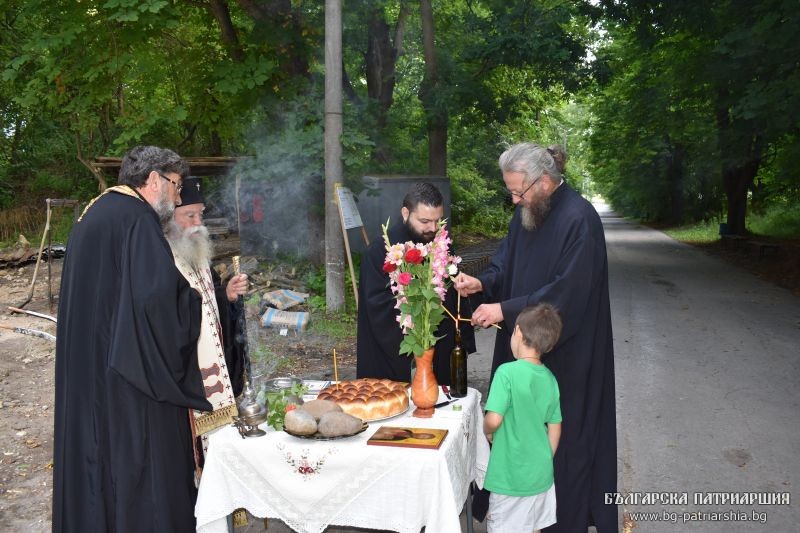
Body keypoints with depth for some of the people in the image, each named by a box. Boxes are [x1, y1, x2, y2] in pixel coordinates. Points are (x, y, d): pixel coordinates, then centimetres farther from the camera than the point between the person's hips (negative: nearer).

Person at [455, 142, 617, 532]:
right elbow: (506, 262, 13)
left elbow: (566, 292, -24)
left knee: (561, 435, 5)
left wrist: (505, 309, -22)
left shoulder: (579, 219, -21)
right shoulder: (526, 213, 5)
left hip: (566, 352, -8)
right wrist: (483, 283, -7)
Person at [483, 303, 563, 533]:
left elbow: (494, 419, -27)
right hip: (541, 473, 6)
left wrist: (487, 432, -5)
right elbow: (555, 428, 7)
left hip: (511, 477, -6)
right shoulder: (549, 378, 0)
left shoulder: (507, 372, -20)